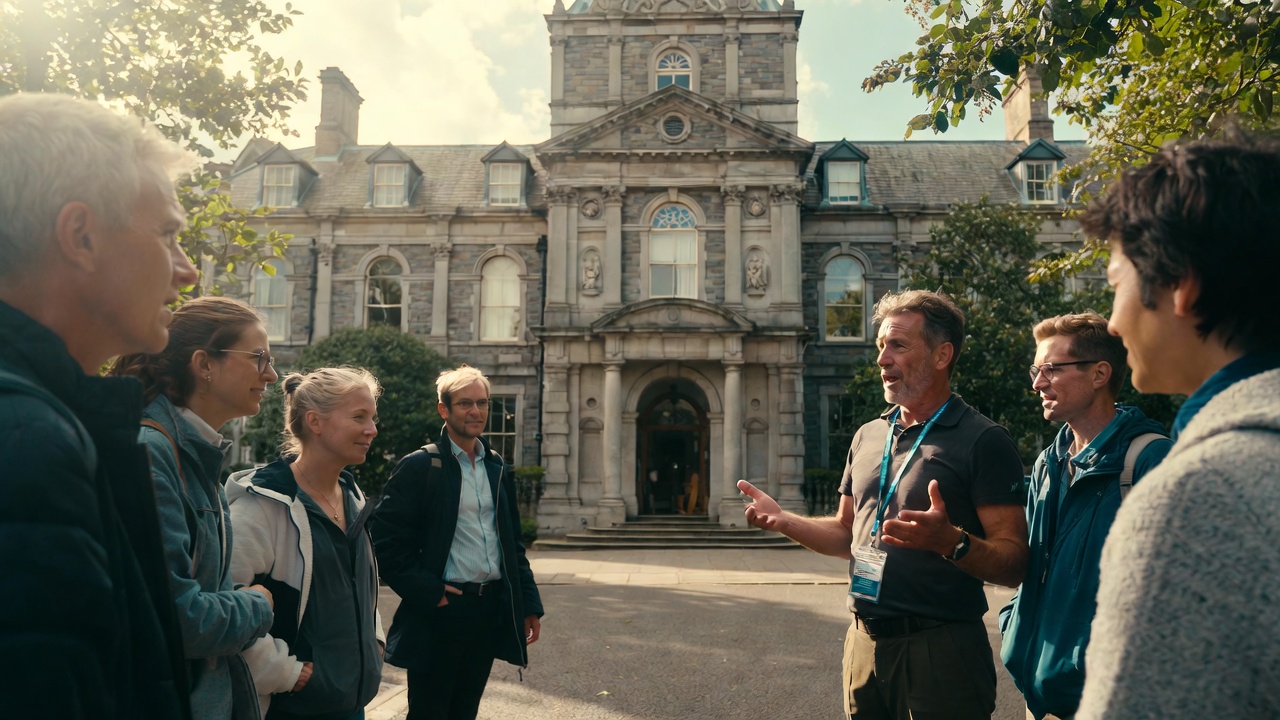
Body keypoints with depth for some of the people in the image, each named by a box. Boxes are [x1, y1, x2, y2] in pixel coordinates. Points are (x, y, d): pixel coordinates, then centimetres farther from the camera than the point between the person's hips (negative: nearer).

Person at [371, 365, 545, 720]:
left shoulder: (498, 468, 10)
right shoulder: (418, 467, -8)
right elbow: (388, 541, -11)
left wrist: (529, 604, 10)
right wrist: (427, 592, -16)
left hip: (491, 609, 5)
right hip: (441, 611, -5)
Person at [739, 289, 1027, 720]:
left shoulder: (983, 441, -10)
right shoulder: (868, 436, 10)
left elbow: (1014, 564, -15)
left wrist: (951, 541, -33)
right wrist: (784, 521, 1)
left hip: (941, 651, -6)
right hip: (864, 643, 6)